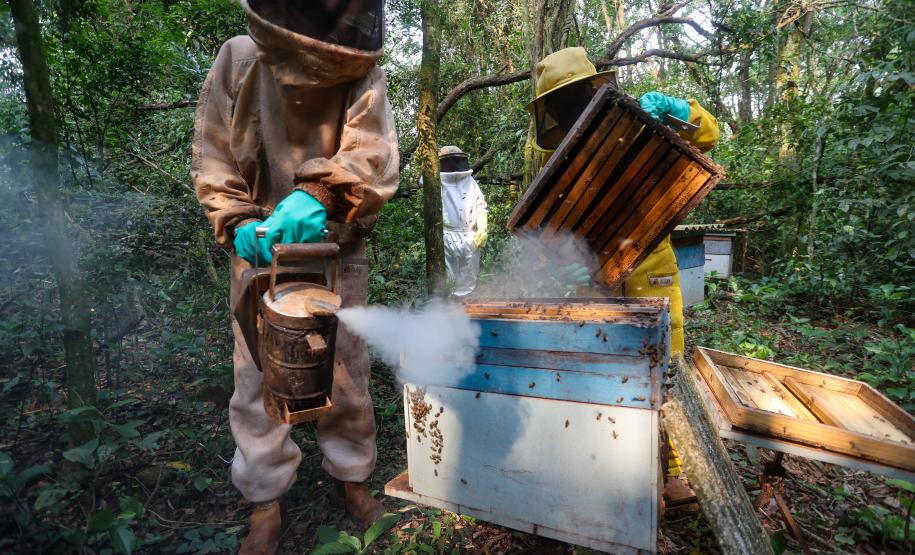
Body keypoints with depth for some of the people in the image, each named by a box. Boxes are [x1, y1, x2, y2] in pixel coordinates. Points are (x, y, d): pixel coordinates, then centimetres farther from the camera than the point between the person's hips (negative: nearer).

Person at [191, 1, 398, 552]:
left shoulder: (362, 73, -4)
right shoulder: (239, 61, -3)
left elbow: (373, 155, -21)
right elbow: (213, 159, -2)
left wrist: (319, 194, -39)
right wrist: (238, 223, -18)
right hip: (260, 249, 1)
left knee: (346, 371, 7)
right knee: (258, 377, 3)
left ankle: (352, 476, 30)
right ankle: (267, 505, 22)